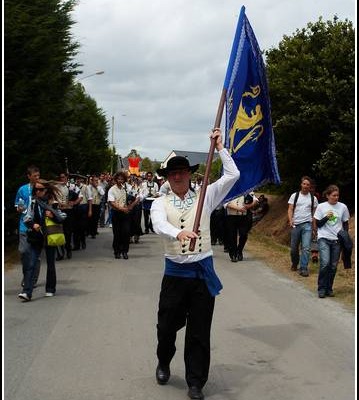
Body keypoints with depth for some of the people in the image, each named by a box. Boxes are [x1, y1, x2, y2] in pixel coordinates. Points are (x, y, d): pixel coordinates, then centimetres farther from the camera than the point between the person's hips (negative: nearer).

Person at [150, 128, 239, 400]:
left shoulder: (205, 197, 6)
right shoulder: (160, 203, 2)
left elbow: (232, 175, -1)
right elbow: (159, 225, -20)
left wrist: (220, 146, 0)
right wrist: (179, 233, -41)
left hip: (203, 271, 0)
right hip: (175, 272, 0)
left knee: (199, 331, 3)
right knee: (167, 325, 10)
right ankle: (164, 363, 41)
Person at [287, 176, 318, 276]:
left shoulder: (313, 198, 8)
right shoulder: (295, 195, 5)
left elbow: (314, 213, 12)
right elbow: (290, 209, 0)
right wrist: (290, 220, -16)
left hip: (307, 225, 0)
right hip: (295, 225, 0)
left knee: (306, 247, -11)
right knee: (294, 247, 9)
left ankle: (303, 268, -8)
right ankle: (294, 264, 32)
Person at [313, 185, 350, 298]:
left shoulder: (343, 207, 4)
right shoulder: (321, 207, 0)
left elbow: (346, 224, 13)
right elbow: (317, 224, 2)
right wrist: (326, 217, -13)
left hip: (337, 240, 2)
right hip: (323, 239, -2)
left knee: (333, 266, 3)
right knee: (325, 263, -16)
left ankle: (329, 288, 17)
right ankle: (321, 289, -5)